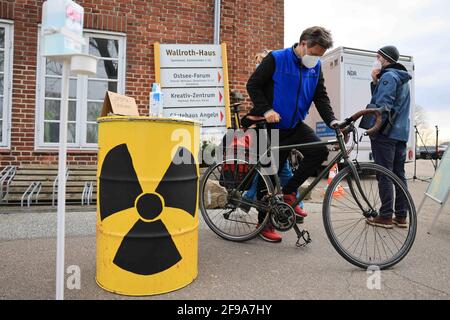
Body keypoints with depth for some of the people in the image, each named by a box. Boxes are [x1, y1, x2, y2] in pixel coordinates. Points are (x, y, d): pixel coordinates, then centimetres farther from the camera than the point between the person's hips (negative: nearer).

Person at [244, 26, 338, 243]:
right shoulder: (276, 59, -11)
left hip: (295, 126, 5)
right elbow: (253, 85, -10)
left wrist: (332, 121, -13)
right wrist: (266, 110, -22)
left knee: (320, 151, -20)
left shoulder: (316, 67, 5)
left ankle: (289, 191, 1)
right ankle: (265, 223, 16)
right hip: (272, 127, -5)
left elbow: (321, 97, 3)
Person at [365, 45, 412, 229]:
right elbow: (378, 98, 18)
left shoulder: (388, 76, -7)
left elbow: (383, 105, -17)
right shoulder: (402, 79, 23)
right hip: (401, 133, 9)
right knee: (399, 174, 9)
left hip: (386, 133, -9)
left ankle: (386, 216, -2)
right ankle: (401, 216, 15)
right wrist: (374, 82, 7)